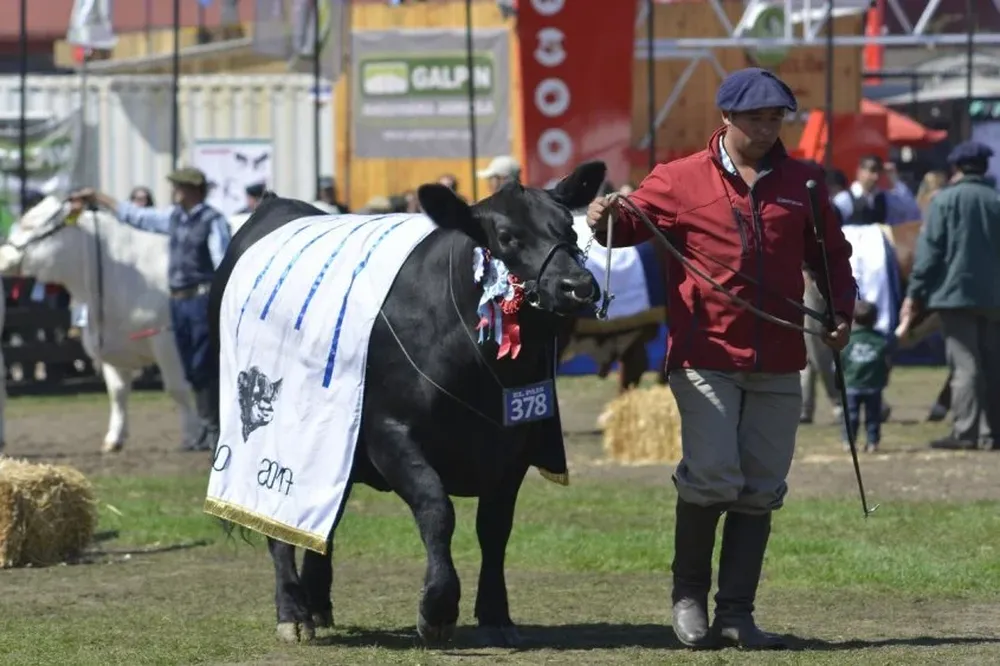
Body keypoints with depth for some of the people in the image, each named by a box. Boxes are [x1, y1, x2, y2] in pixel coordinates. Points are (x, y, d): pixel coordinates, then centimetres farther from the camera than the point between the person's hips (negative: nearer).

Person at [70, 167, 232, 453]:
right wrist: (97, 198, 26)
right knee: (193, 371, 8)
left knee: (206, 368, -10)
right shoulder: (173, 217, 14)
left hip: (202, 298, -7)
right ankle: (208, 430, 13)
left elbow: (224, 263, -13)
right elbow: (135, 215, 23)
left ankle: (217, 431, -6)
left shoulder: (213, 221, -8)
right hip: (178, 301, 7)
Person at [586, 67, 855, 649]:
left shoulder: (803, 183, 11)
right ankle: (690, 596, 7)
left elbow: (831, 253, 18)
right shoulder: (681, 180, 2)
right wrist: (609, 219, -24)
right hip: (705, 357, -4)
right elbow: (634, 220, -1)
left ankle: (737, 612, 10)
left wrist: (842, 312, 4)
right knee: (712, 477, -12)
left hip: (778, 363, 4)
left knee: (761, 490, 4)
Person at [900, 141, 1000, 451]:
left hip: (955, 293, -4)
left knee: (964, 364, -7)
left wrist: (914, 294, -4)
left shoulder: (945, 200, -4)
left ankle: (965, 431, -13)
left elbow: (930, 251, -7)